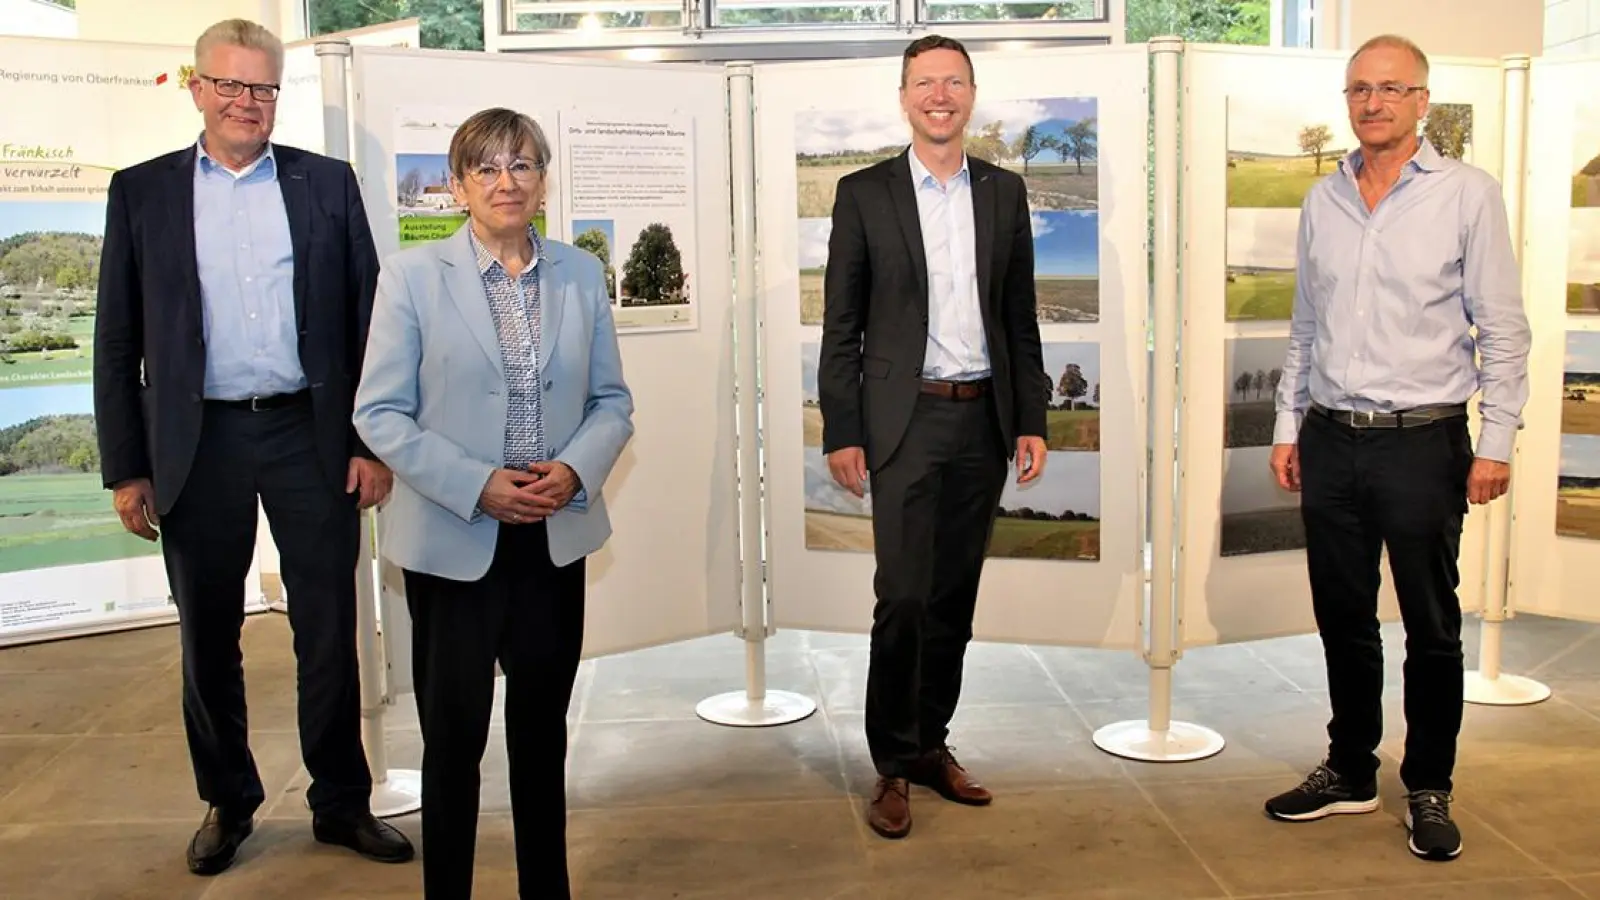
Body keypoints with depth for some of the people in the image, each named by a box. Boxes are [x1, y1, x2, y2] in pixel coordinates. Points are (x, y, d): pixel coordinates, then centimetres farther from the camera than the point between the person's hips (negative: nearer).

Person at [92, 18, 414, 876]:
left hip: (311, 435, 0)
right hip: (198, 443, 1)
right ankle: (227, 801, 30)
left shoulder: (327, 183, 5)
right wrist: (126, 468, 0)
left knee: (329, 631, 7)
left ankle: (341, 802, 22)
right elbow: (117, 340, 4)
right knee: (208, 638, 12)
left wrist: (373, 441, -2)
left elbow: (366, 318, 4)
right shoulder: (142, 190, 4)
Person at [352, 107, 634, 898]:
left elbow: (613, 402, 6)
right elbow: (379, 412, -8)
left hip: (555, 540, 3)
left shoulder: (581, 274, 4)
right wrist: (477, 485, -18)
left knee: (542, 730, 16)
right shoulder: (413, 275, -5)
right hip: (452, 542, -3)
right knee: (454, 738, 7)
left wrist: (575, 471, -13)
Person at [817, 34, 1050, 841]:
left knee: (954, 598, 11)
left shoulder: (1004, 193, 10)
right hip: (905, 421, -3)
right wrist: (842, 432, -6)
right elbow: (840, 325, -1)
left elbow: (1019, 318, 11)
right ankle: (892, 766, 11)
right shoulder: (864, 194, 0)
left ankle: (931, 746, 25)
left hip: (984, 420, 4)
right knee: (904, 597, -5)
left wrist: (1030, 421, 6)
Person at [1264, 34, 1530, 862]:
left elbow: (1501, 328, -4)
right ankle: (1349, 771, 27)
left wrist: (1497, 442, -8)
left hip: (1423, 442, -4)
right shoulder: (1323, 200, 8)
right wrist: (1288, 427, 11)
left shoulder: (1467, 194, -4)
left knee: (1431, 627, 6)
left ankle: (1429, 791, 21)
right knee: (1343, 621, 12)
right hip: (1331, 442, 4)